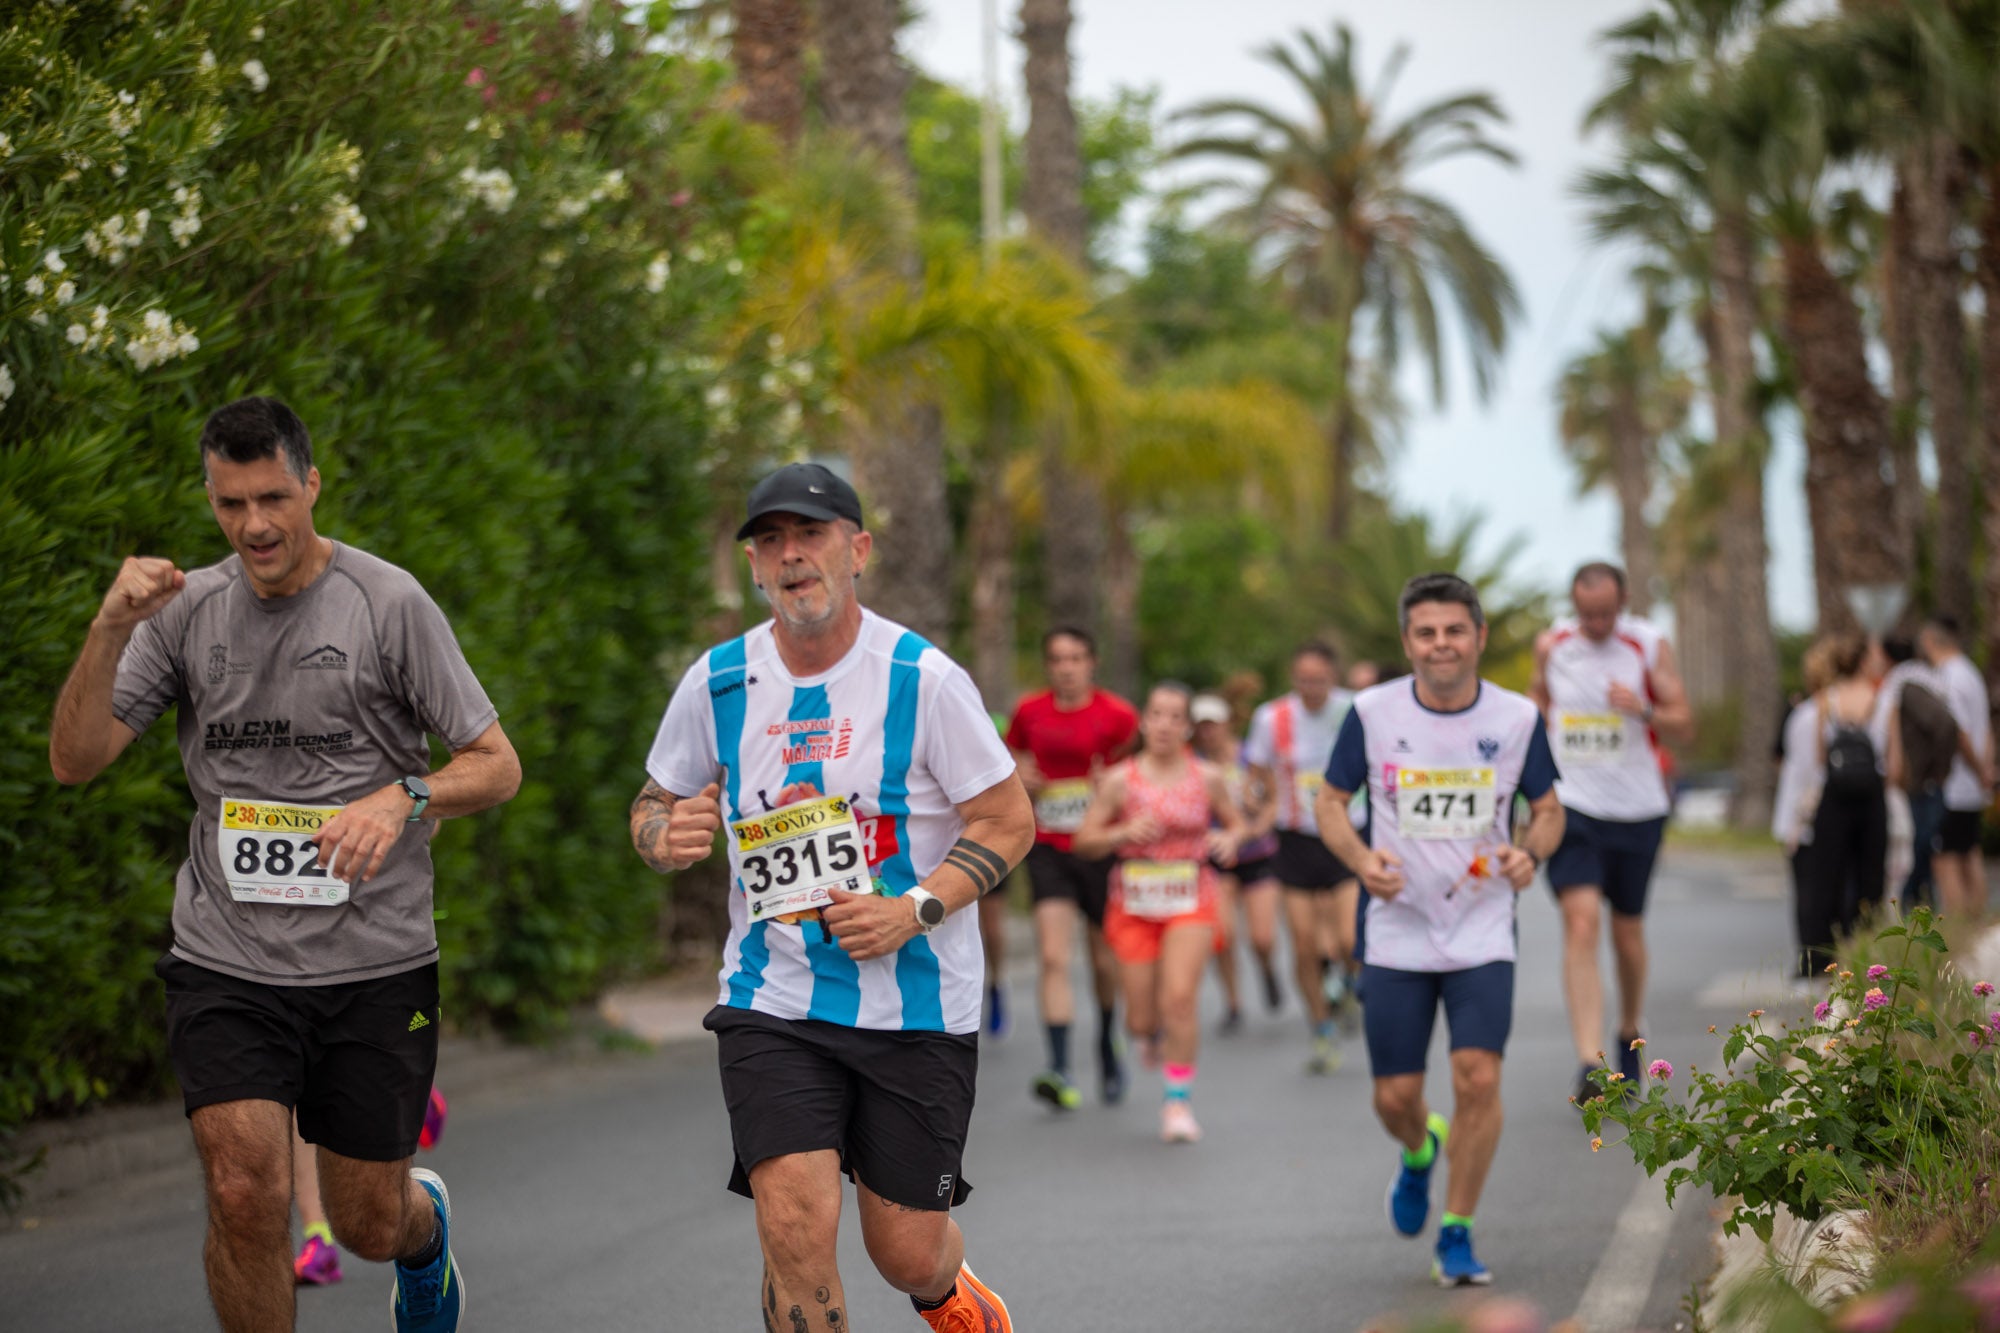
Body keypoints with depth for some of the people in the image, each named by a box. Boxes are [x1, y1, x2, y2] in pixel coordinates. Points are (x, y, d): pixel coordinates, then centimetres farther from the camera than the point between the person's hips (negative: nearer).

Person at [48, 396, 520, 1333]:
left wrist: (403, 798, -22)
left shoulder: (388, 603, -4)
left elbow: (496, 766, -2)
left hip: (375, 965, -1)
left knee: (370, 1224, 8)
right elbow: (73, 760, -1)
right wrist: (110, 630, -16)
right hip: (225, 964, 2)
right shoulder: (188, 610, 5)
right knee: (244, 1196, -15)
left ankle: (426, 1224, 46)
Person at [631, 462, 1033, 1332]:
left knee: (906, 1254, 6)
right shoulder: (716, 683, 0)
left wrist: (916, 909, -18)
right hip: (772, 1004, 2)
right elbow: (654, 803, 14)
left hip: (916, 1006, -1)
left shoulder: (923, 679, -8)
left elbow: (1009, 819, -3)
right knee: (795, 1229, -17)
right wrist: (667, 837, -11)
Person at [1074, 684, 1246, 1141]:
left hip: (1191, 902, 0)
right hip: (1134, 905, 0)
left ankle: (1177, 1101, -7)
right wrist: (1124, 833, -19)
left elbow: (1236, 822, 14)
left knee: (1179, 997, -19)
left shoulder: (1207, 778, 0)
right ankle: (1153, 1034, 42)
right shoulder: (1120, 780, -4)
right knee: (1142, 1019, 3)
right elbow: (1085, 840, -1)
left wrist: (1229, 839, -9)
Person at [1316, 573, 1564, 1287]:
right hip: (1397, 935, 0)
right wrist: (1361, 858, -14)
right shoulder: (1372, 713, -5)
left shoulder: (1517, 718, -3)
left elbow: (1548, 808, 10)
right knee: (1394, 1097, 3)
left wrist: (1530, 852, -12)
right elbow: (1331, 801, 5)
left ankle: (1457, 1234, 2)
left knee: (1478, 1078, -15)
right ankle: (1420, 1151, 41)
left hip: (1483, 936, 0)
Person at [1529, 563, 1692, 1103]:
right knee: (1581, 924, -17)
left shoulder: (1650, 646, -5)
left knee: (1627, 931, 13)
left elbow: (1685, 727, -5)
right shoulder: (1551, 645, 1)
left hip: (1636, 809, 0)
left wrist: (1644, 711, -23)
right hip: (1572, 808, 0)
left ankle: (1629, 1036, 40)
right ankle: (1589, 1067, -23)